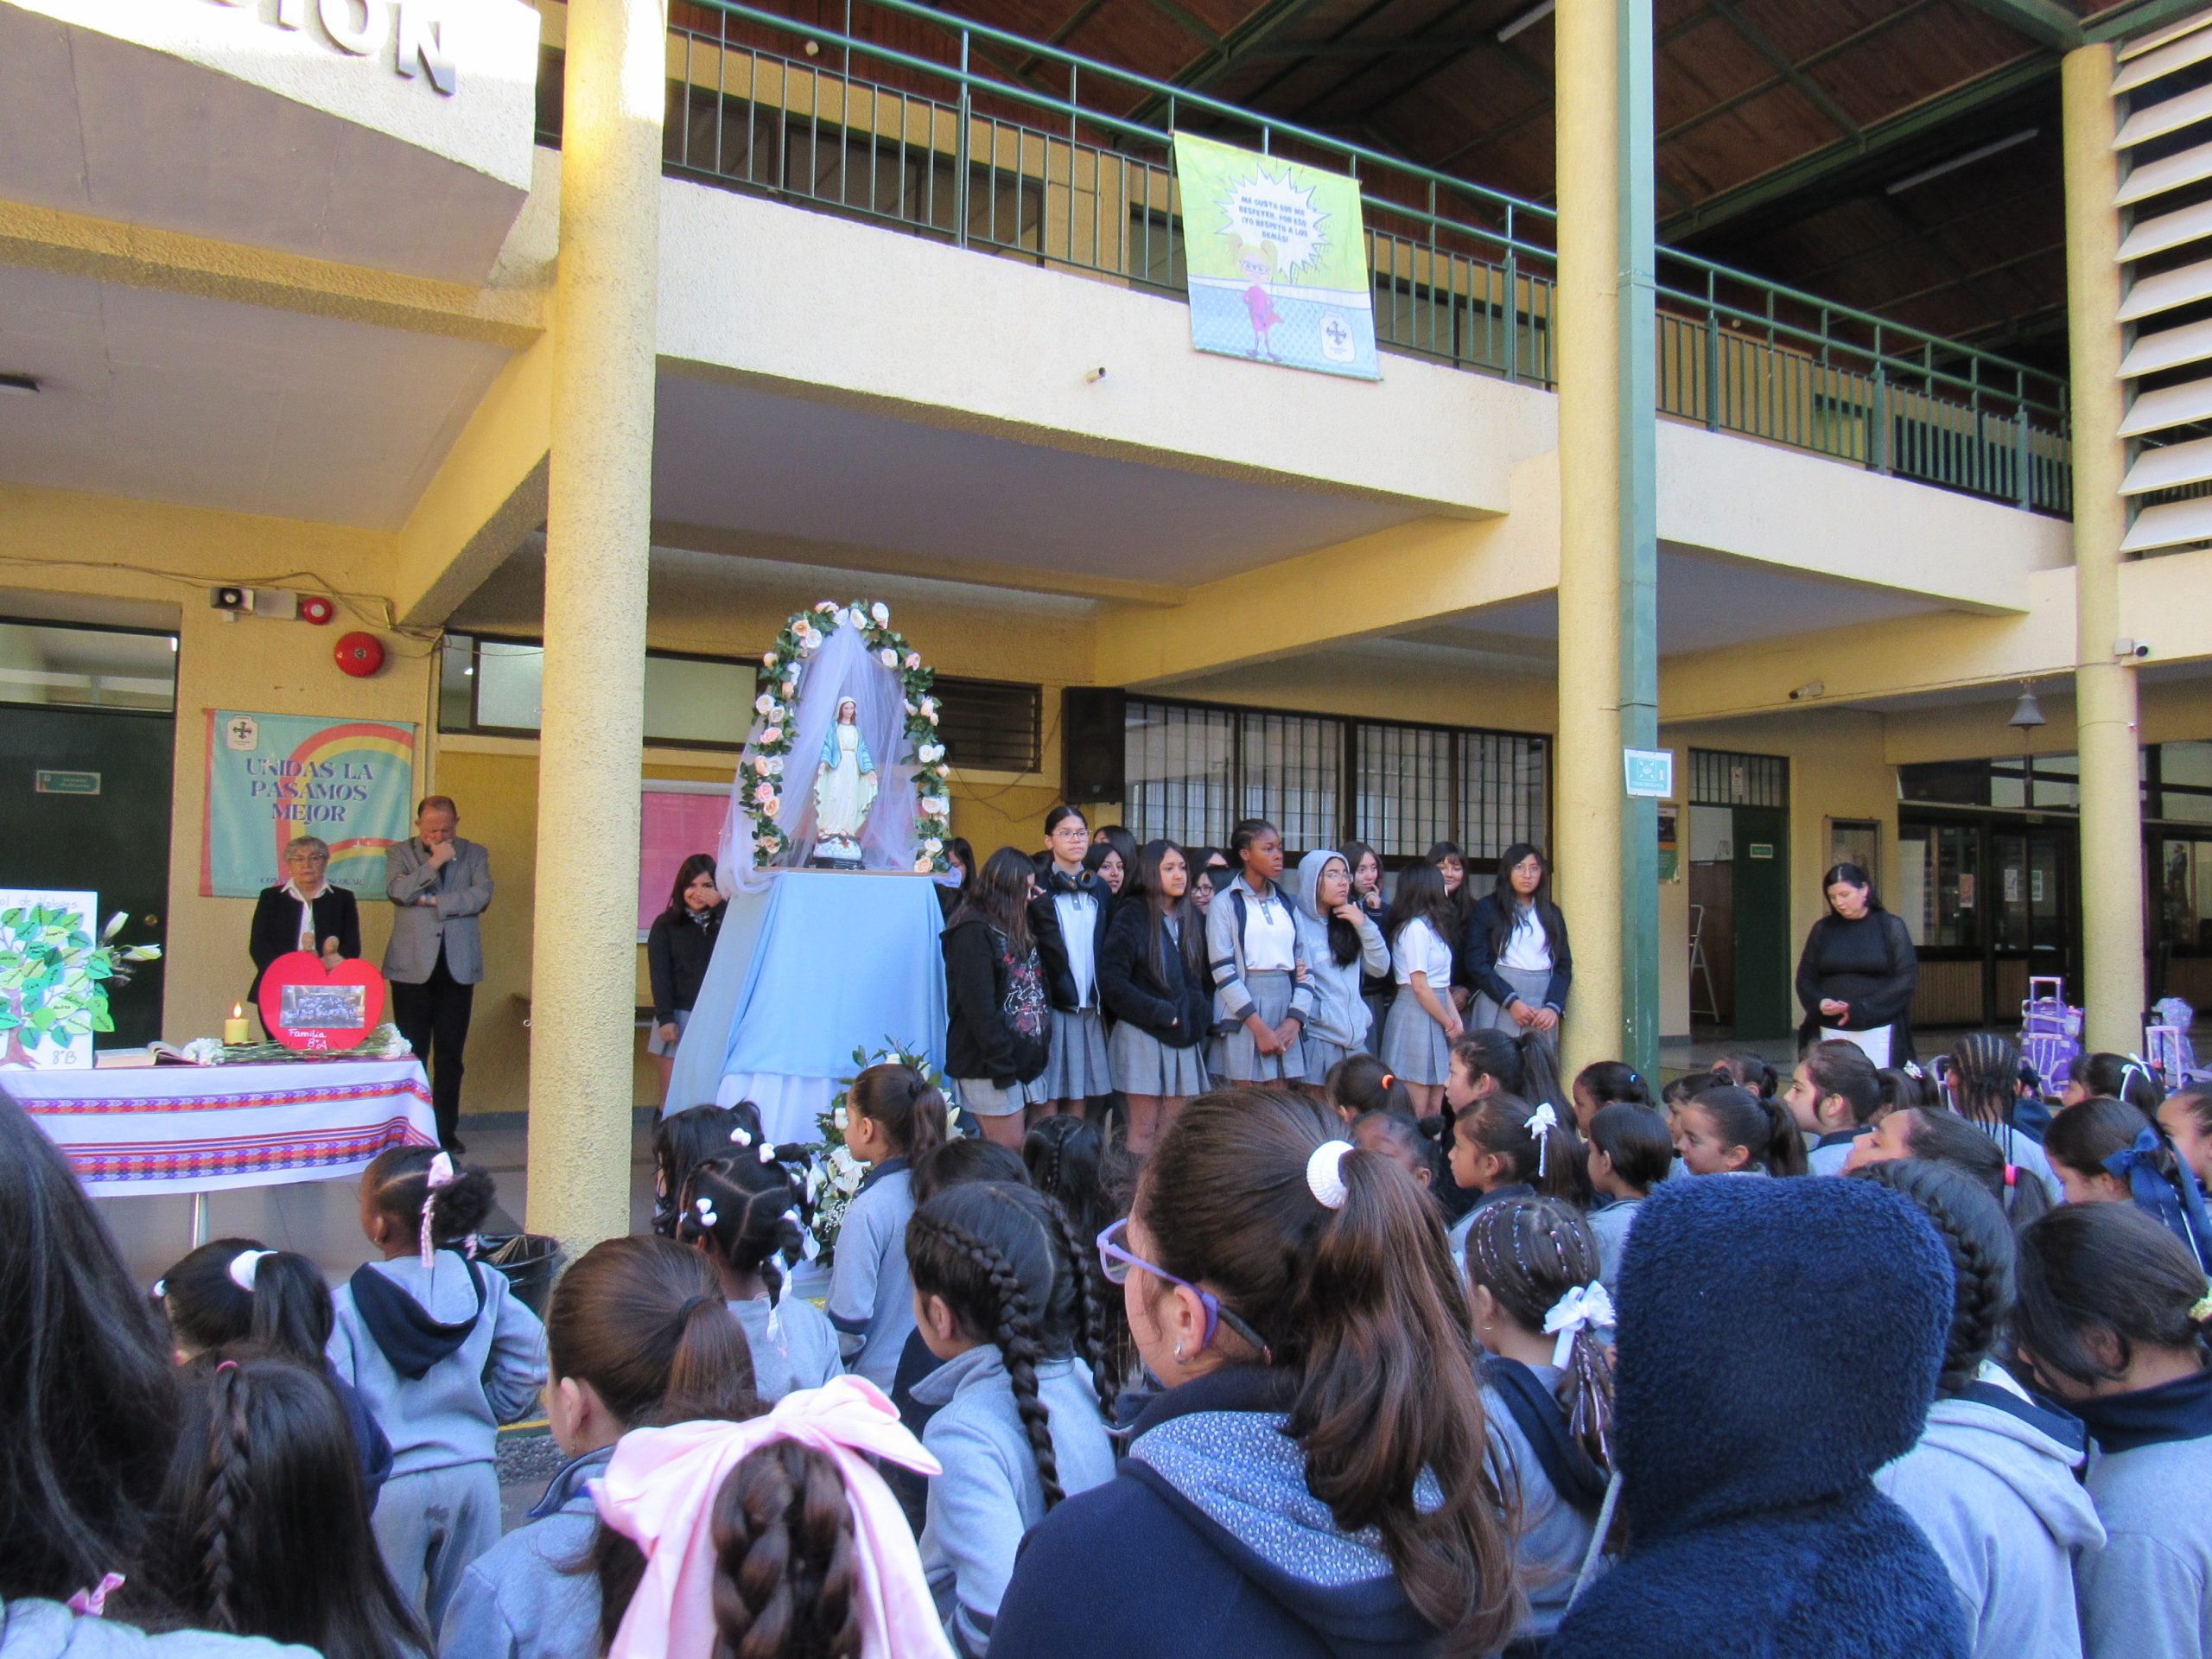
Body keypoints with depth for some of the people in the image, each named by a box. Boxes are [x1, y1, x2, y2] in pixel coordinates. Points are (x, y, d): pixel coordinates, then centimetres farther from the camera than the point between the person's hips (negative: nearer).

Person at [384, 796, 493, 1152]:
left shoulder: (474, 854, 10)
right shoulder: (399, 852, 8)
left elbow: (482, 896, -6)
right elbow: (397, 891, -10)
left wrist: (432, 900, -9)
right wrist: (435, 862, -12)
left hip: (457, 966, 1)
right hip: (413, 966, -1)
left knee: (450, 1055, 5)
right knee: (411, 1053, 1)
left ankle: (446, 1130, 13)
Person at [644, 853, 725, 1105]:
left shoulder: (724, 921, 12)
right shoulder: (666, 924, 9)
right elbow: (659, 974, 2)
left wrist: (719, 909, -7)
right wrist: (665, 1018, -9)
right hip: (679, 1016, 0)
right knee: (672, 1097, -3)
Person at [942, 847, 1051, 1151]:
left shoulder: (1015, 927, 17)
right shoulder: (973, 930, -13)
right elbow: (977, 1004, -18)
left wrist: (1042, 910, 10)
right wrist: (1001, 1065, -19)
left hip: (1023, 1058, 9)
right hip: (990, 1067, -9)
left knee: (1015, 1151, 9)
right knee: (1009, 1150, -5)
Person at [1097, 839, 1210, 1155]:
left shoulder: (1193, 919, 11)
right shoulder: (1131, 917, -6)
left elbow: (1205, 976, 19)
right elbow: (1111, 980, -13)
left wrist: (1201, 1014, 3)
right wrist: (1159, 1012, -14)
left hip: (1185, 1035, 5)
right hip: (1142, 1034, -5)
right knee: (1143, 1130, -2)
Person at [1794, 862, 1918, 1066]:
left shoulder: (1891, 927, 1)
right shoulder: (1822, 930, 8)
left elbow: (1907, 979, -5)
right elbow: (1805, 978, 10)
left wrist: (1862, 1008, -12)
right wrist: (1820, 1003, -11)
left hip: (1878, 1031, -2)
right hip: (1830, 1031, 2)